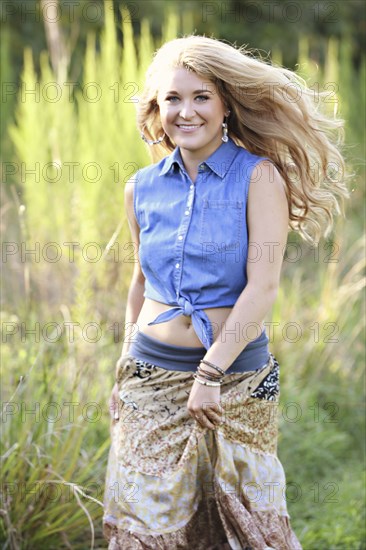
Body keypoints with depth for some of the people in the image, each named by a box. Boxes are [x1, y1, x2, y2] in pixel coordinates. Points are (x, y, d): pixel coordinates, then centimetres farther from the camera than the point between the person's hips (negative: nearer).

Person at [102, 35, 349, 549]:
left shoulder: (259, 177, -8)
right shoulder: (143, 188, 6)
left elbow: (263, 285, -15)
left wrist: (210, 374, -20)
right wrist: (124, 370, 17)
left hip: (237, 377, -3)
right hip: (151, 378, 3)